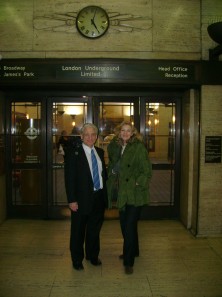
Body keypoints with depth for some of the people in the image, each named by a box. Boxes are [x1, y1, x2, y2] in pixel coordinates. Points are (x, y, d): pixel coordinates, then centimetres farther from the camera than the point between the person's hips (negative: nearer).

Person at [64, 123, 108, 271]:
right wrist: (72, 200, -16)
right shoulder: (74, 152, -10)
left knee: (95, 229, 19)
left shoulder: (100, 152, 8)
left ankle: (93, 255, 39)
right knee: (78, 231, 11)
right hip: (82, 198, -5)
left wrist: (105, 194, 5)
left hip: (99, 197, 5)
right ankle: (77, 260, 31)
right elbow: (69, 177, -12)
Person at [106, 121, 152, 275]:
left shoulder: (139, 147, -11)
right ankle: (133, 251, 39)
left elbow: (147, 171, -12)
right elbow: (113, 167, 18)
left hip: (135, 194, -7)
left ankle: (129, 261, 8)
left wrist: (138, 183, -17)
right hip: (122, 193, 7)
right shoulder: (116, 147, 8)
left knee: (129, 226, -5)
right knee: (125, 224, 18)